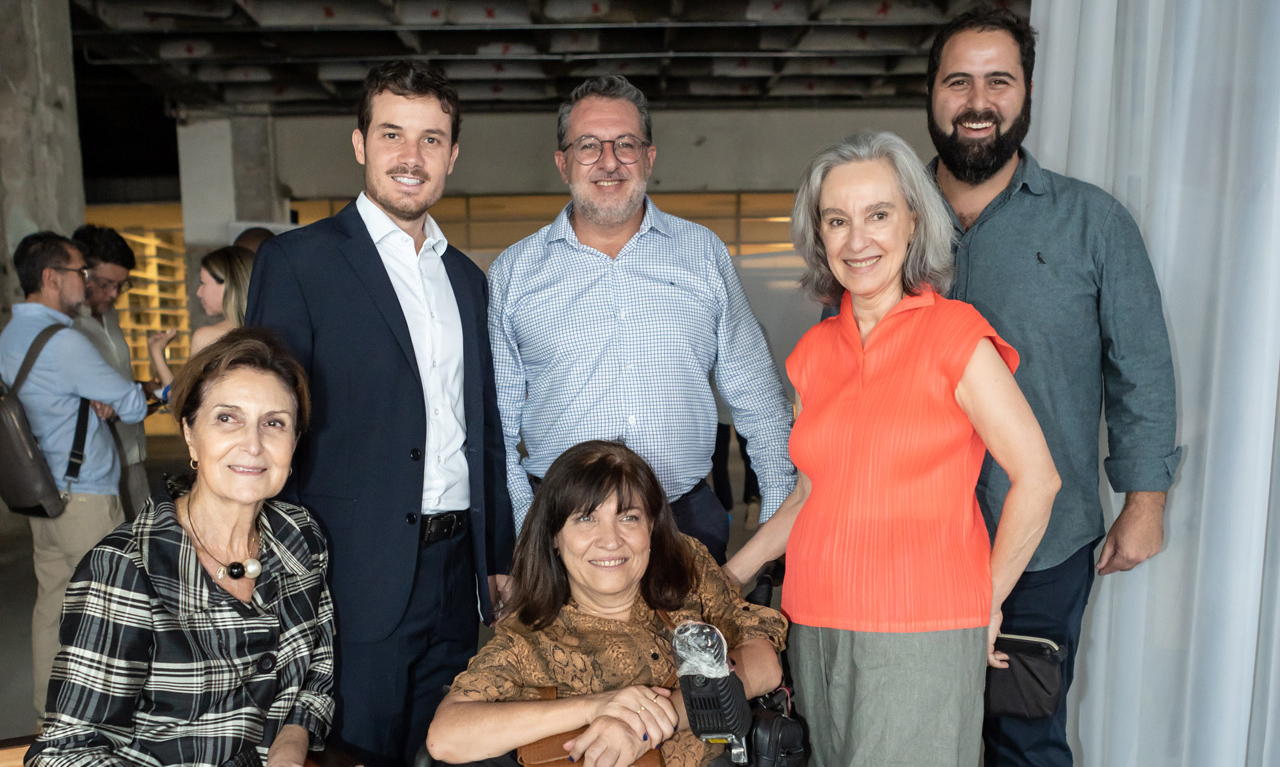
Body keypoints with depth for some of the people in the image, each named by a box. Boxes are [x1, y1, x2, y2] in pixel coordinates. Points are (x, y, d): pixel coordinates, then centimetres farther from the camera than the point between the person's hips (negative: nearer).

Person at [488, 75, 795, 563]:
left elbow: (757, 398, 8)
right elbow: (498, 422, 5)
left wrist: (782, 518, 3)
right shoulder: (513, 272, 3)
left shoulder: (704, 254, 5)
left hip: (688, 519, 1)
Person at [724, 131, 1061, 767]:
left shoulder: (953, 334, -8)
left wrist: (987, 600, 0)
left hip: (921, 637, -5)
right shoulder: (814, 350, 8)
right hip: (815, 630, 5)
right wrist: (728, 576, 11)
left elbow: (1037, 478, -6)